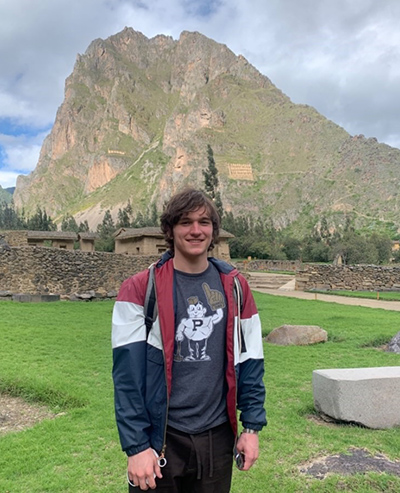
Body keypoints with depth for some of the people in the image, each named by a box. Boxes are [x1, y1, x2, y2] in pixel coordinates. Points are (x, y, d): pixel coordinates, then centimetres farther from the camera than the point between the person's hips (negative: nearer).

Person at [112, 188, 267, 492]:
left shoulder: (234, 286, 1)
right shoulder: (140, 289, -9)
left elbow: (250, 362, 5)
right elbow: (128, 373, -11)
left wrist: (252, 427, 3)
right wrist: (136, 446, -13)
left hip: (218, 437, 3)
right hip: (161, 440, -2)